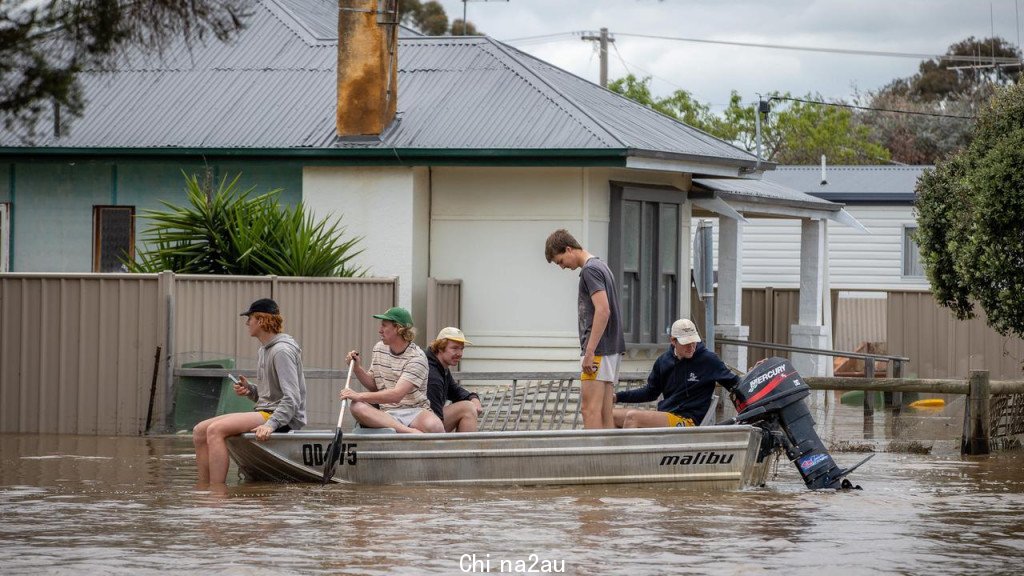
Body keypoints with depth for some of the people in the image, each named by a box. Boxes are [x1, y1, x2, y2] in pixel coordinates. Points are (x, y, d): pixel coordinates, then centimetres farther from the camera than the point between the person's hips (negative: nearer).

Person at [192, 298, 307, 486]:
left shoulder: (282, 351, -13)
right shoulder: (263, 351, 18)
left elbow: (292, 399, -21)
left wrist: (270, 424, -31)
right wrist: (249, 390, 3)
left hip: (285, 420, -10)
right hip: (265, 413, 10)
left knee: (215, 430, -26)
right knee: (200, 431, 2)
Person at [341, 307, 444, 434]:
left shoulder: (417, 357, -10)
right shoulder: (379, 349, 13)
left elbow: (397, 395, -21)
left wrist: (359, 396, -26)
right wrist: (357, 368, 4)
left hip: (414, 411, -6)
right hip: (386, 413, 6)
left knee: (434, 427, -42)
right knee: (356, 407, -31)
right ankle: (410, 432, -43)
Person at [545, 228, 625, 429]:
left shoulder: (590, 270, -12)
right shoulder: (600, 267, 19)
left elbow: (603, 311, -21)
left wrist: (589, 352, -22)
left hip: (598, 350, -10)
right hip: (612, 349, 10)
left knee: (590, 408, -12)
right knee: (605, 412, 7)